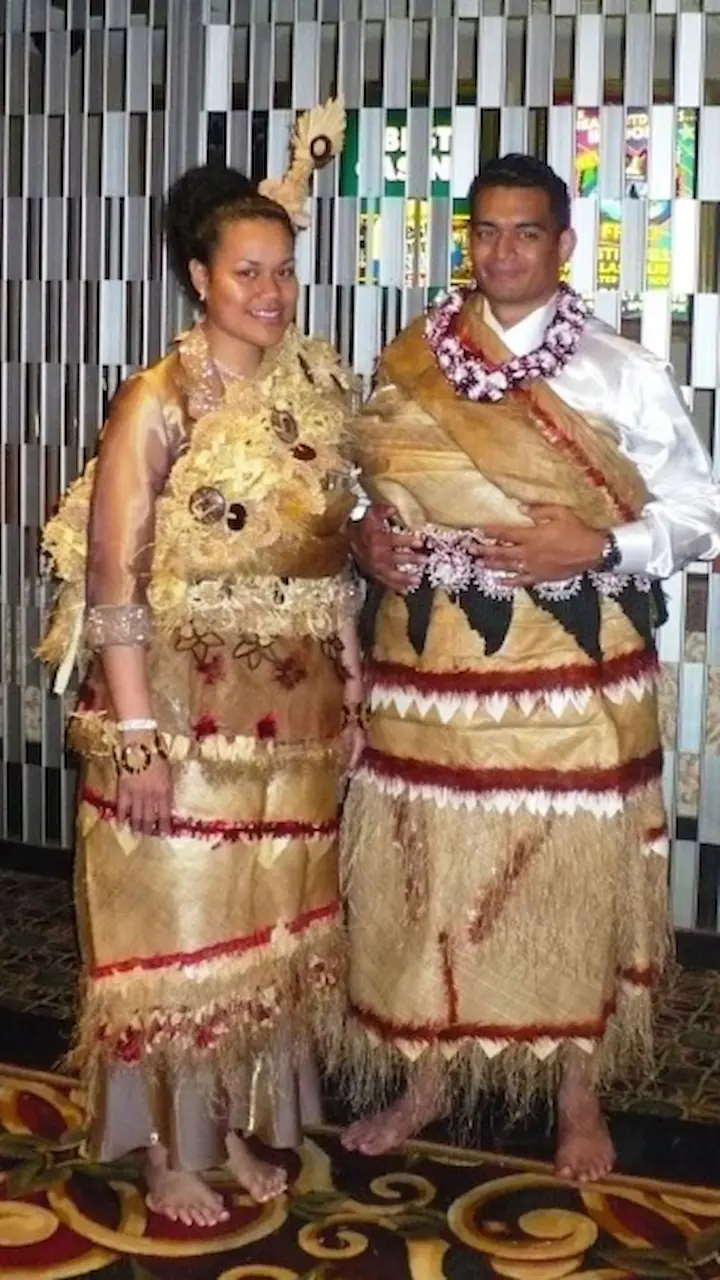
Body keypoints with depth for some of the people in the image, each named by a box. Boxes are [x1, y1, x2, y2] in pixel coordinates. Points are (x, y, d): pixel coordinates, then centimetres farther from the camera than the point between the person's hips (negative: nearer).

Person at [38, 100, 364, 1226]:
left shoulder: (317, 383, 6)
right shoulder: (161, 398, -12)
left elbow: (336, 550, 11)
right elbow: (114, 579, -14)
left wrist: (352, 686, 10)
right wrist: (137, 736, -18)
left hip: (296, 708, 6)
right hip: (183, 703, -5)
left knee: (269, 921, 16)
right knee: (175, 922, 7)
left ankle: (240, 1123, 35)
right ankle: (172, 1152, 25)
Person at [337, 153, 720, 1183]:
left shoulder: (621, 372, -2)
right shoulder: (407, 364, 6)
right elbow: (373, 485, 17)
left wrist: (599, 545, -16)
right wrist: (367, 537, -5)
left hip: (570, 665, -2)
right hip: (432, 658, 3)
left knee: (572, 873, 6)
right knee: (426, 868, 10)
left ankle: (579, 1096, 27)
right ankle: (428, 1076, 31)